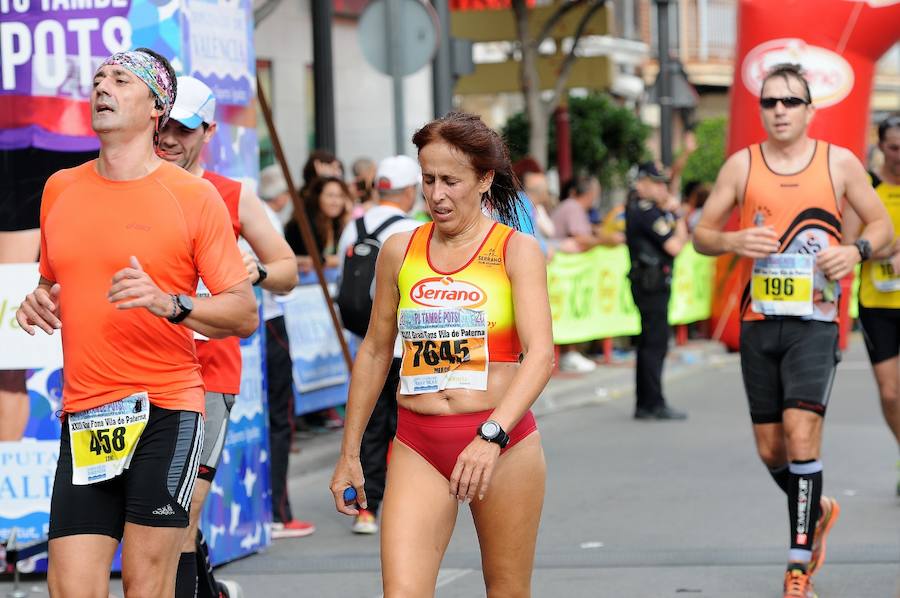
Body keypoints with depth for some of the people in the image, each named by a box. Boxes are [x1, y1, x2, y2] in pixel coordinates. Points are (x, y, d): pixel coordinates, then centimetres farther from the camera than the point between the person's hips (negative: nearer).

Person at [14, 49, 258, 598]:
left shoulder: (194, 195, -2)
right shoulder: (60, 189, 13)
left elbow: (245, 315, -4)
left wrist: (168, 303, -20)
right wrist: (38, 304, 6)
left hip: (166, 413, -4)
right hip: (83, 420, 4)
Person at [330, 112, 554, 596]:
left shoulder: (516, 251, -3)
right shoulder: (399, 251, 7)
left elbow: (541, 353, -15)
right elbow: (375, 351, 17)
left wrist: (492, 436, -30)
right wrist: (349, 454, 17)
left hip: (506, 441, -2)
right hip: (418, 446, 2)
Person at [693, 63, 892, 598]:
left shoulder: (840, 163, 1)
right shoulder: (741, 165, 4)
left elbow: (883, 224, 9)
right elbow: (701, 234, 8)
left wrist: (857, 250, -12)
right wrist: (734, 241, -13)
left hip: (815, 321, -3)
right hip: (759, 321, 3)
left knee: (801, 432, -17)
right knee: (770, 449, 8)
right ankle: (819, 510, 39)